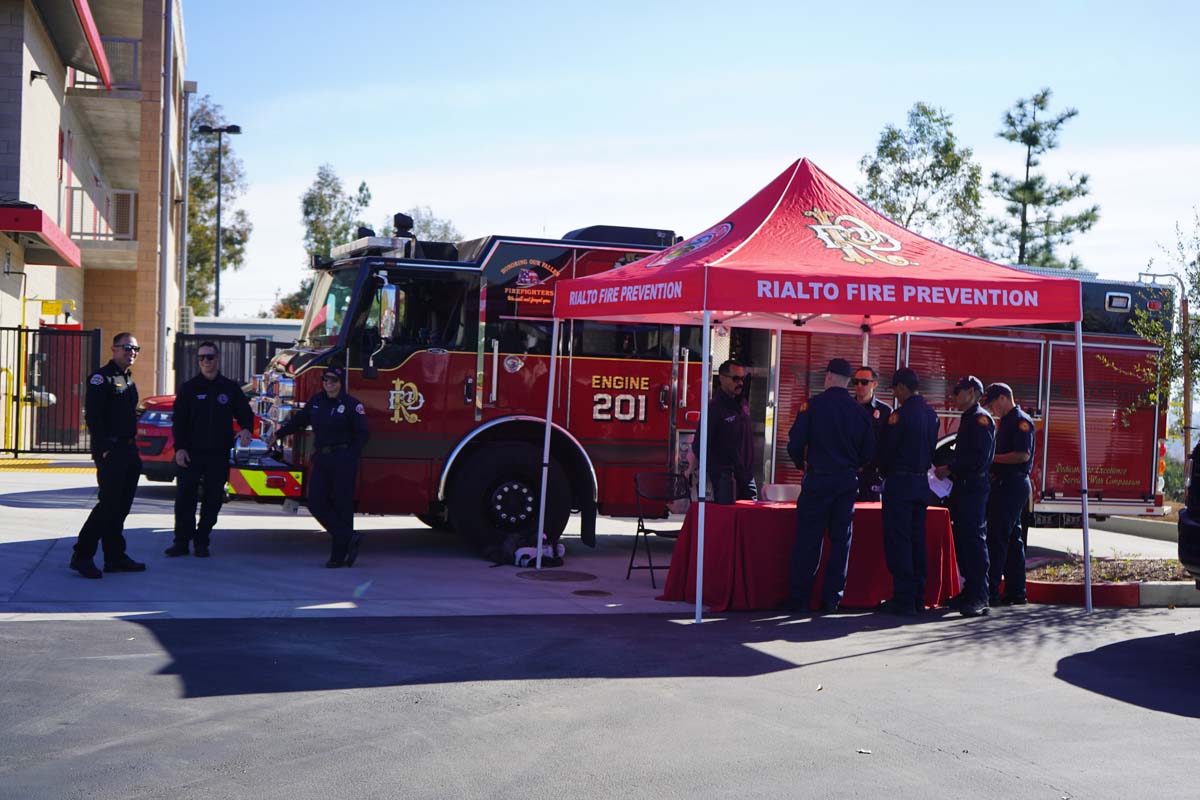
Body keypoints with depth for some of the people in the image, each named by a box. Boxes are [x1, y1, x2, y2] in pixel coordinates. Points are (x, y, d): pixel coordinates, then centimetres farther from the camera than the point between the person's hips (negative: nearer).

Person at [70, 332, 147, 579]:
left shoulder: (128, 380, 19)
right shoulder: (101, 378, -9)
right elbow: (92, 416, -16)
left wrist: (133, 448, 15)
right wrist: (104, 449, -20)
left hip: (128, 450, 9)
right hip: (110, 451, -9)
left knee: (121, 506, 10)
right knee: (109, 504, -12)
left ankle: (115, 557, 16)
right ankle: (82, 555, -6)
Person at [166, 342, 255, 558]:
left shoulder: (230, 388, 7)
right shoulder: (189, 388, 4)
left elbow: (245, 413, 11)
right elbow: (178, 421, 3)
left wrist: (246, 429, -12)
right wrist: (179, 448, -7)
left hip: (219, 455, 1)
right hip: (191, 453, -1)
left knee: (213, 500, 4)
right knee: (184, 497, -3)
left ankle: (201, 542, 13)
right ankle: (182, 541, 4)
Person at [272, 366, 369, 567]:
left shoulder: (352, 405, -5)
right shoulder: (316, 401, 11)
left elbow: (361, 434, -4)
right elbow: (299, 420, 24)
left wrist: (351, 458, -12)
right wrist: (279, 434, 29)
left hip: (343, 462, -5)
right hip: (321, 460, 6)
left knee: (342, 505, -2)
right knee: (316, 502, -4)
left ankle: (340, 554, 5)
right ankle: (349, 538, 3)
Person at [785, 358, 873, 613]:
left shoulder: (813, 405, -7)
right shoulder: (860, 411, 3)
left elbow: (795, 442, -10)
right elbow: (869, 450, 6)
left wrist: (802, 464, 10)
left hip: (818, 478, -3)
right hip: (848, 481, 3)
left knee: (808, 538, 1)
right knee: (840, 540, 8)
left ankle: (799, 598, 1)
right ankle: (831, 598, 8)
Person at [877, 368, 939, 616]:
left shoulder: (900, 414, -15)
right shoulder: (931, 414, 9)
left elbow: (886, 449, -9)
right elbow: (932, 448, 14)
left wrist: (885, 472, 9)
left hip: (900, 483, -7)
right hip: (922, 481, 7)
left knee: (897, 540, -4)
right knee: (917, 540, 11)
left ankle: (903, 599, -6)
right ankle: (918, 597, 14)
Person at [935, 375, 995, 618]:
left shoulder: (981, 419, -10)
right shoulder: (968, 418, 21)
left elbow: (979, 457, -19)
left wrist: (950, 468, -15)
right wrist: (950, 469, 12)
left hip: (974, 488, -10)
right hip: (963, 487, 10)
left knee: (974, 540, -11)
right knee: (962, 540, 11)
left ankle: (979, 598, -12)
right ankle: (969, 592, 18)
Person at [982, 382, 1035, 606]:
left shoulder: (1021, 421, -11)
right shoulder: (1004, 422, 20)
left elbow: (1023, 455, -21)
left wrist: (992, 458, -16)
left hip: (1012, 484, -10)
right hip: (1004, 484, 10)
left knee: (997, 538, -12)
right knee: (1011, 539, 11)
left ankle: (990, 592, -13)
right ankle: (1016, 592, 14)